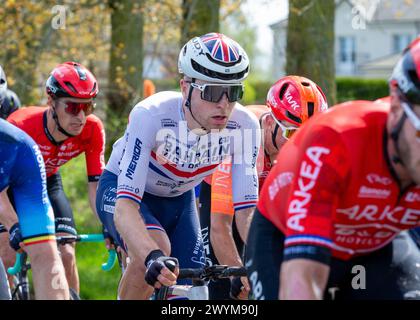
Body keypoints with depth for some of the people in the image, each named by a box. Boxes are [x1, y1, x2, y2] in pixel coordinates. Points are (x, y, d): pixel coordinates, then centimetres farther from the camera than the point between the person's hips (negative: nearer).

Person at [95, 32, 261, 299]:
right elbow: (125, 207, -43)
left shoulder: (244, 125, -27)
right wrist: (152, 258, -62)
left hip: (179, 198, 4)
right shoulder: (151, 116, -38)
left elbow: (247, 210, -24)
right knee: (157, 247, -35)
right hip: (122, 190, -4)